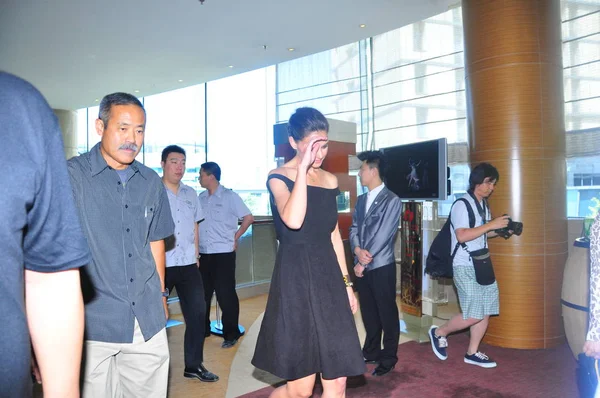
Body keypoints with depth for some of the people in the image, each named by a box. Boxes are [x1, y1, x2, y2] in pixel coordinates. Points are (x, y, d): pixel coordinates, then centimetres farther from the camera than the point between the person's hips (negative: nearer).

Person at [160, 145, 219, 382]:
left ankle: (194, 365, 20)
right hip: (160, 264, -5)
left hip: (188, 264, 5)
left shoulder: (190, 194, 13)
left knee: (197, 312, 6)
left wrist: (196, 255, 13)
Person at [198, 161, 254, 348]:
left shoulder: (229, 196, -7)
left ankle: (231, 334, 12)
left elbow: (248, 218, -5)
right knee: (202, 293, 12)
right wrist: (195, 246, 9)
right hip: (203, 253, 6)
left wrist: (235, 237, -3)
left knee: (225, 294, -1)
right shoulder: (201, 198, 8)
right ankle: (202, 329, 28)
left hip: (223, 253, -5)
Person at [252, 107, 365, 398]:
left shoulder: (330, 180, 11)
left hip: (328, 280, 5)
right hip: (296, 282, -5)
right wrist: (303, 168, -21)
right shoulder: (278, 178, -7)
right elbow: (293, 221, -27)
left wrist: (346, 283, 15)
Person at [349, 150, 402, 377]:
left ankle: (389, 358, 19)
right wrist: (357, 250, -12)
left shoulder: (392, 201, -10)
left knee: (387, 312, 5)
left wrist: (363, 262, -13)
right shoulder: (361, 200, 12)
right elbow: (354, 228, 8)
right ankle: (372, 351, 30)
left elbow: (383, 236, -15)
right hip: (362, 265, 7)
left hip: (381, 266, -6)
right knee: (368, 311, 16)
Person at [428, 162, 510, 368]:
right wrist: (491, 224, -23)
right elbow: (462, 236, -23)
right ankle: (439, 332, 13)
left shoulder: (484, 205, 13)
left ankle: (472, 353, 21)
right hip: (464, 266, -9)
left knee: (486, 311, 8)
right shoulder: (462, 205, -14)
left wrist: (500, 230, 4)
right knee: (474, 315, -10)